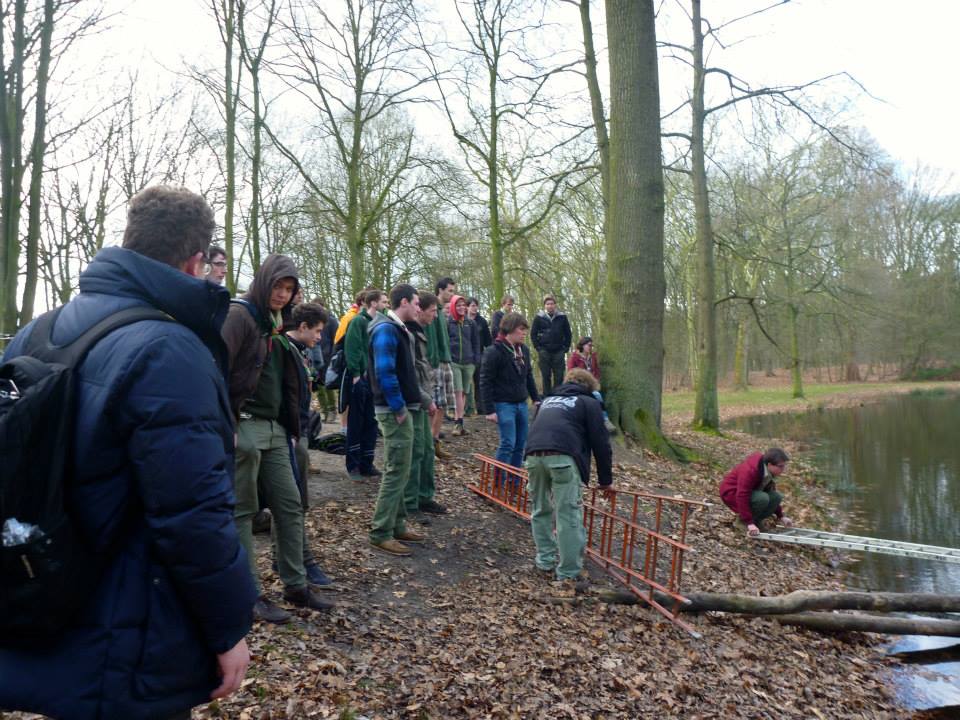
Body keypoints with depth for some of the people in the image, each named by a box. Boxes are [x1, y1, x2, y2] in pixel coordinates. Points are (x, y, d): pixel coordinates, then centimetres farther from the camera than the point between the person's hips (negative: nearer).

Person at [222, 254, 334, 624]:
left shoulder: (276, 323, 17)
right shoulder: (239, 315, -8)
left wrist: (291, 427, 15)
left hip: (275, 430, 8)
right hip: (245, 428, -8)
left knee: (290, 506, 10)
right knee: (242, 511, 3)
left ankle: (296, 585, 22)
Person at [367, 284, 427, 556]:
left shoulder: (397, 329, 15)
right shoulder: (386, 329, -16)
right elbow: (384, 372, -24)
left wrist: (405, 405, 14)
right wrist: (399, 408, -19)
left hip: (401, 408, 10)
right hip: (395, 411, -10)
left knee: (397, 469, 15)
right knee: (397, 470, -6)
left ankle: (397, 525, 25)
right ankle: (380, 532, 1)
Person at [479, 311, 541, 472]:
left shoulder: (523, 350, 9)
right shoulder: (494, 352, -12)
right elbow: (485, 382, -13)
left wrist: (536, 398, 16)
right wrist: (489, 410, -15)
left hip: (521, 404, 7)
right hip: (504, 404, -7)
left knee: (521, 444, 8)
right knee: (508, 443, -11)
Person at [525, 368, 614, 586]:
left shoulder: (548, 399, 34)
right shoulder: (589, 403, 18)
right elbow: (600, 443, 14)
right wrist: (605, 480, 21)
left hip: (533, 455, 5)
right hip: (563, 458, -5)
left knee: (541, 510, 19)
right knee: (569, 516, 0)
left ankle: (546, 560, 27)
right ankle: (568, 574, 2)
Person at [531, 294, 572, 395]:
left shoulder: (562, 317, 6)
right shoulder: (539, 317, 2)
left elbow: (568, 334, 11)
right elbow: (533, 333, 5)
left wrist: (566, 347, 3)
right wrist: (538, 347, -2)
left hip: (559, 352, 1)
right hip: (544, 352, -1)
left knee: (559, 377, 1)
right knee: (546, 376, 2)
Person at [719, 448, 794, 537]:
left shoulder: (768, 471, -4)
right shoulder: (749, 471, -32)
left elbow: (771, 491, 9)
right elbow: (742, 497, -35)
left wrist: (781, 516, 7)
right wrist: (749, 523, -36)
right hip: (731, 493, -9)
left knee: (777, 497, -12)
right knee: (763, 498, -33)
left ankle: (754, 520, 0)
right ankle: (742, 521, -12)